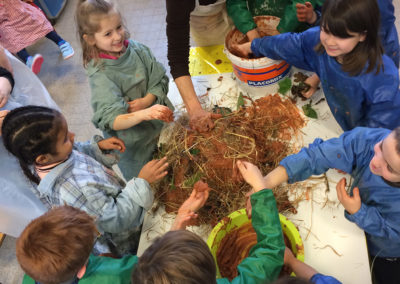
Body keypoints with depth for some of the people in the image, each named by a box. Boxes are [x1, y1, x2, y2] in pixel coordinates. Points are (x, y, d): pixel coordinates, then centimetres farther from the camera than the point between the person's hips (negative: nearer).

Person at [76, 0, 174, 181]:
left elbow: (160, 81, -3)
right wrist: (143, 114, -49)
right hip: (133, 141, -5)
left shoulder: (136, 49, -8)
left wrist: (146, 101, -21)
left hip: (161, 126, 5)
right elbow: (112, 120, -32)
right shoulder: (100, 75, -24)